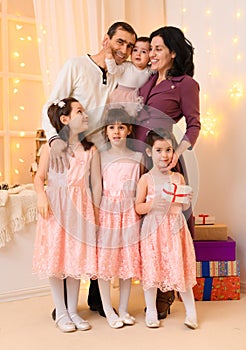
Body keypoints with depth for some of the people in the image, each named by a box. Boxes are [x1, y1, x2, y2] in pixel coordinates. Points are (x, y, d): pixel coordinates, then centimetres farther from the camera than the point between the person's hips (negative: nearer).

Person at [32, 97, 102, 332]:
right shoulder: (51, 147, -1)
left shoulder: (91, 150, 3)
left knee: (77, 259, 7)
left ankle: (73, 311, 22)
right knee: (55, 259, 3)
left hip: (80, 209, 2)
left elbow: (96, 183, 4)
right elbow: (39, 177, 2)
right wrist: (41, 195, -17)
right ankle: (61, 313, 18)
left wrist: (95, 213, 3)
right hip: (55, 208, -1)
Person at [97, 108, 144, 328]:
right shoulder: (101, 157, 1)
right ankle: (109, 311, 16)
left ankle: (123, 309, 22)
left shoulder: (137, 157, 5)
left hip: (129, 215, 2)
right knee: (104, 260, 1)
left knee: (129, 260, 7)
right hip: (106, 213, -1)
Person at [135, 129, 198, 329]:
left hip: (175, 228, 2)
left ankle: (191, 310, 19)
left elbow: (183, 207, 14)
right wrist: (152, 204, -20)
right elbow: (138, 208, -3)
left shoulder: (178, 178, 7)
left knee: (180, 267, 3)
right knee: (151, 269, 2)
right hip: (153, 229, -2)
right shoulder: (146, 179, -2)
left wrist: (187, 200, -8)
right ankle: (151, 310, 20)